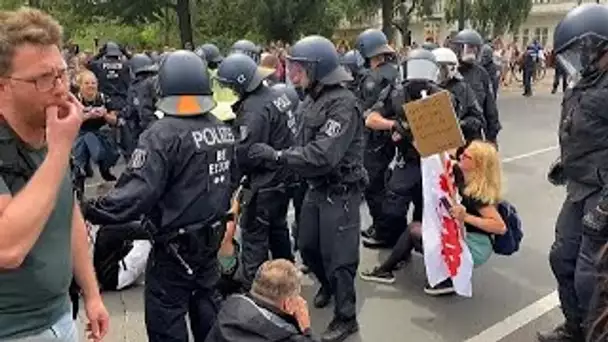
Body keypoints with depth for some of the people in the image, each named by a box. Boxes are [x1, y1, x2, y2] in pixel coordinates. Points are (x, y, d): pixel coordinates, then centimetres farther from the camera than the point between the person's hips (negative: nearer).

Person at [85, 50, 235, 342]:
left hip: (175, 244, -7)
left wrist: (92, 210, -20)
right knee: (206, 302, 24)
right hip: (211, 235, 7)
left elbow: (138, 192, -29)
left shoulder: (163, 134, -22)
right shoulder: (222, 129, 0)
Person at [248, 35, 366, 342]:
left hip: (340, 192, -8)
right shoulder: (312, 99, 6)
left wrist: (277, 155, -27)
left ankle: (346, 317, 23)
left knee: (337, 255, 3)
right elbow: (305, 144, 9)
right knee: (307, 247, 20)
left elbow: (323, 155, -30)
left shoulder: (343, 103, -22)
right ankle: (328, 285, 49)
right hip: (316, 188, 8)